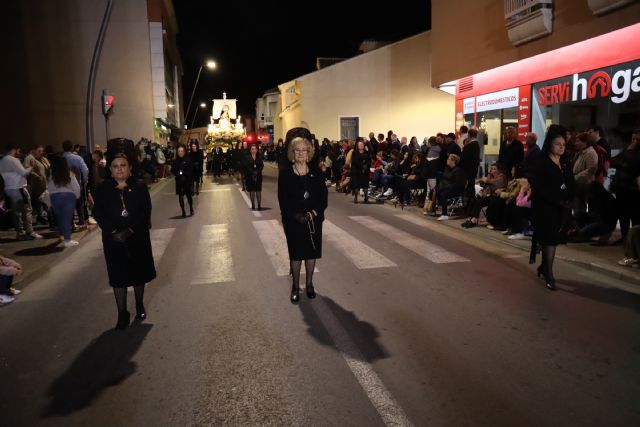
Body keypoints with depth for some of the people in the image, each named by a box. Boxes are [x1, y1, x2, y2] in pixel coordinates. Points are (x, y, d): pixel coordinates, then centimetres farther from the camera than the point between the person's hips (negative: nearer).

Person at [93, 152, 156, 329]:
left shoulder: (139, 187, -3)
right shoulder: (103, 188, -2)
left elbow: (146, 211, -8)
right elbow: (98, 212, -6)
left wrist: (130, 230, -19)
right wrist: (113, 231, -18)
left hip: (137, 238, 0)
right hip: (113, 239, 0)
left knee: (139, 273, 13)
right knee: (118, 276, 5)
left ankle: (140, 306, 34)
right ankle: (122, 314, 16)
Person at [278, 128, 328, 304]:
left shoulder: (316, 172, 0)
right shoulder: (285, 173, -6)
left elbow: (324, 196, -2)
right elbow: (283, 200, -9)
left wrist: (314, 212, -18)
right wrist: (296, 215, -21)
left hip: (314, 220, 2)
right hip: (293, 221, -2)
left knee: (312, 252, 12)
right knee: (296, 253, 8)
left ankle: (309, 284, 30)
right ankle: (295, 286, 24)